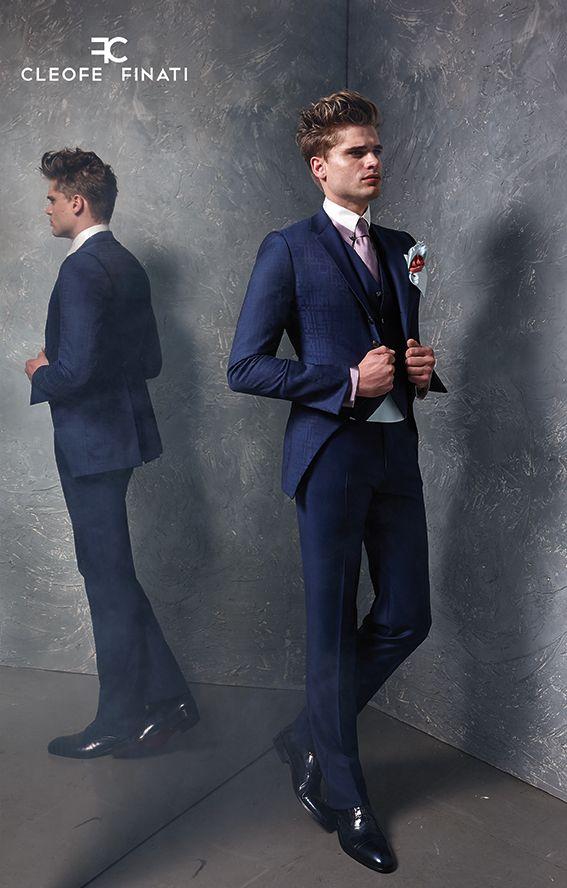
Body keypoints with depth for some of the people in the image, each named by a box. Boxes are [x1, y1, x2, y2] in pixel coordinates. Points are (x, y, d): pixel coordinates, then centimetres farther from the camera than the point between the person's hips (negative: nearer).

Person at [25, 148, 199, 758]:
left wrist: (41, 375, -3)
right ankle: (166, 697, 26)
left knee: (109, 580, 2)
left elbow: (77, 369, -25)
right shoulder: (128, 265, 13)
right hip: (120, 433, 10)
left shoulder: (82, 269, -16)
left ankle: (119, 722, 19)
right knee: (113, 575, 17)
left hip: (91, 442, -9)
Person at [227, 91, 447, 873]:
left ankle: (309, 737, 33)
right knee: (334, 631, 5)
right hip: (331, 454, -6)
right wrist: (348, 384, -15)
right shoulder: (289, 250, -3)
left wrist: (422, 369, 1)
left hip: (397, 451, 7)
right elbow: (245, 367, -9)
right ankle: (343, 796, 26)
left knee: (407, 618, 9)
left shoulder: (401, 248, 16)